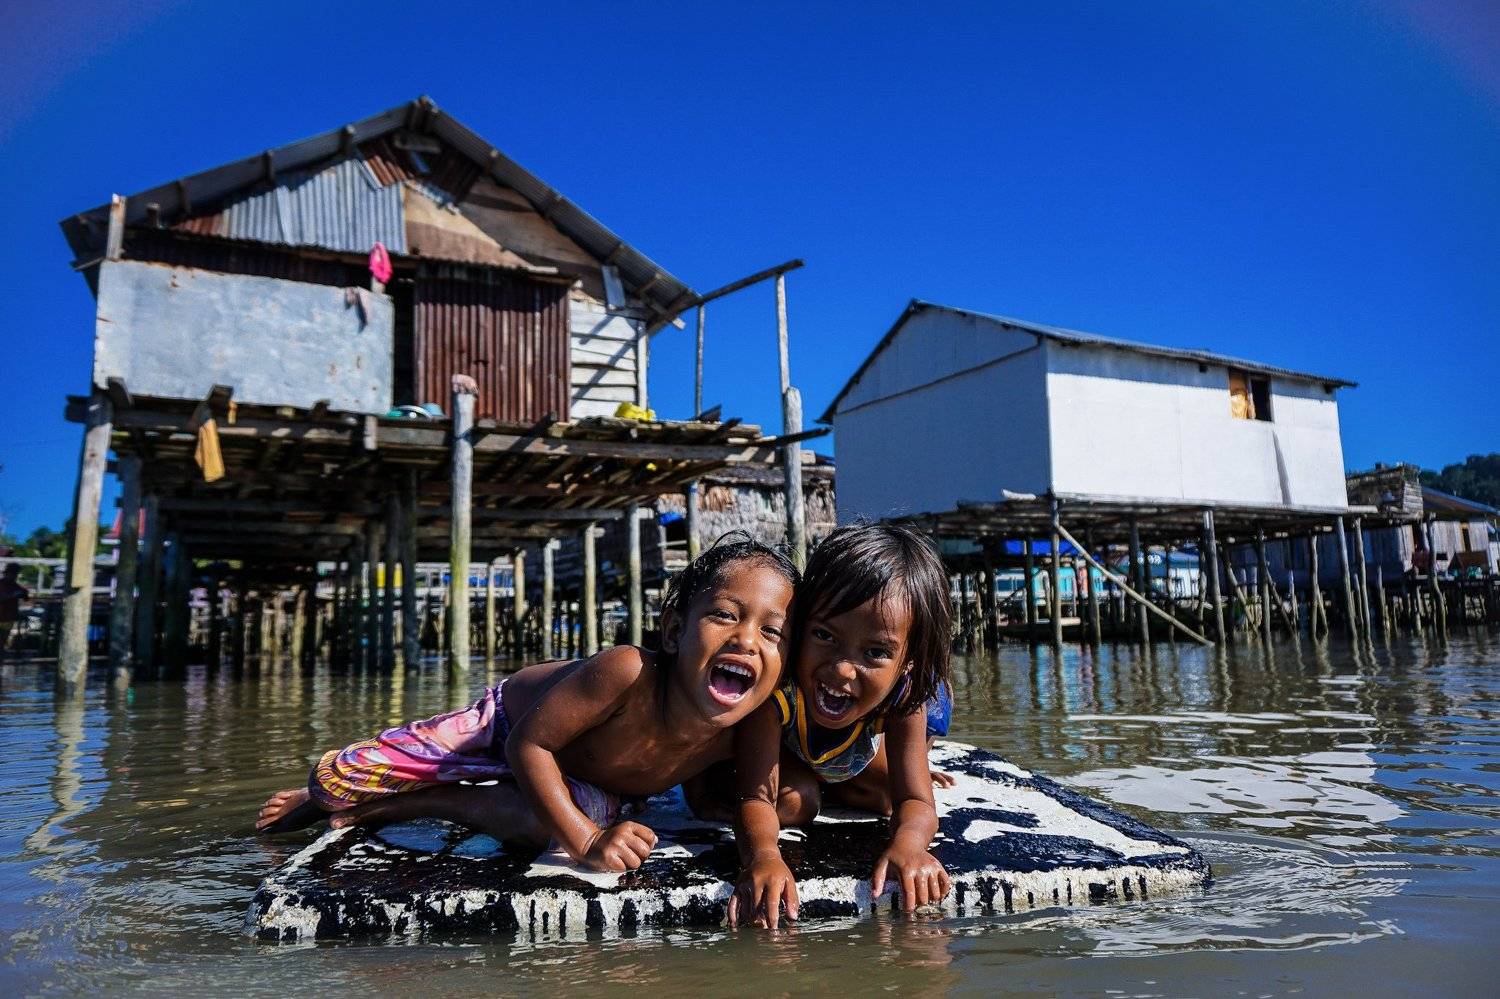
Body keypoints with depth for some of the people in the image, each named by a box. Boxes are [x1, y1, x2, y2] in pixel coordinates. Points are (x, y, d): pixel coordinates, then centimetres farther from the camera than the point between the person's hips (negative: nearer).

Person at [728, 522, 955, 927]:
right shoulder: (776, 685, -47)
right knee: (792, 803, -24)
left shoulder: (904, 693, -39)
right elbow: (756, 800, -46)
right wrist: (763, 855, -70)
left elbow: (915, 803, -38)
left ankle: (832, 783, 21)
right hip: (782, 742, -3)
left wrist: (907, 843, -64)